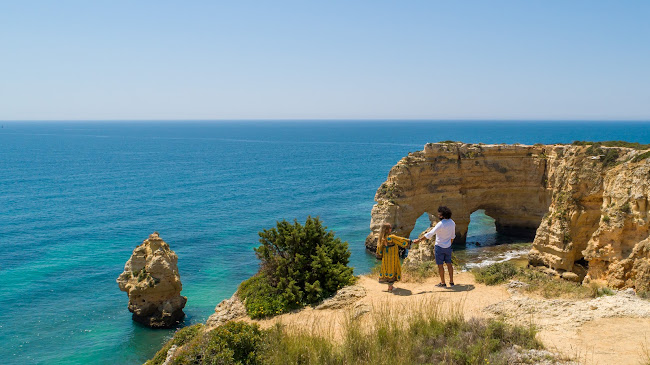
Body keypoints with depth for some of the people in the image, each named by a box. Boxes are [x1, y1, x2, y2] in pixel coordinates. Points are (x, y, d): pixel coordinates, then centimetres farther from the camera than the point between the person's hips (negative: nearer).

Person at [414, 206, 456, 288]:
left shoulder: (440, 224, -24)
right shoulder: (452, 223, -2)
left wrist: (419, 240, -18)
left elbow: (430, 234, -23)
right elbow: (452, 236, 10)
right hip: (448, 247, 7)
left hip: (439, 247, -6)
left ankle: (443, 283, 11)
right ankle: (451, 282, 18)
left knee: (440, 265, 4)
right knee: (449, 263, 15)